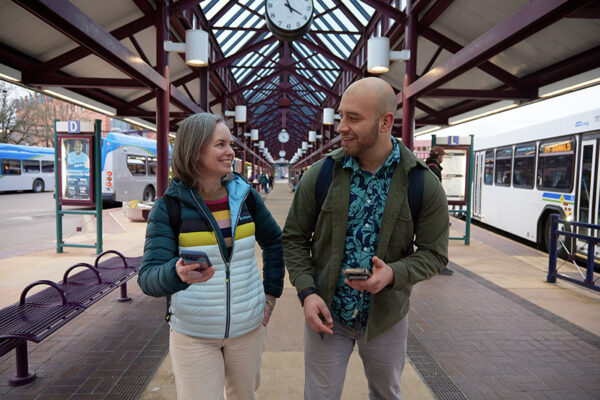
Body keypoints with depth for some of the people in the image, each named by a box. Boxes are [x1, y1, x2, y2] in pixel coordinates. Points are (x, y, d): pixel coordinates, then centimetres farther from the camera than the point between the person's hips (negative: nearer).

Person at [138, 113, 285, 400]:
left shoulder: (244, 195, -3)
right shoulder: (169, 207, -12)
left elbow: (274, 241, 11)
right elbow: (148, 277, -18)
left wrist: (271, 294, 6)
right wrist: (178, 274, -40)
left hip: (248, 327, 4)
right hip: (193, 334, -3)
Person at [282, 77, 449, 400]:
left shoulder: (424, 186, -12)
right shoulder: (319, 176, -10)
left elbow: (434, 253, -6)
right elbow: (294, 238, -2)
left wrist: (394, 274, -25)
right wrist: (307, 292, -14)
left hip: (387, 318, 1)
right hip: (326, 314, 0)